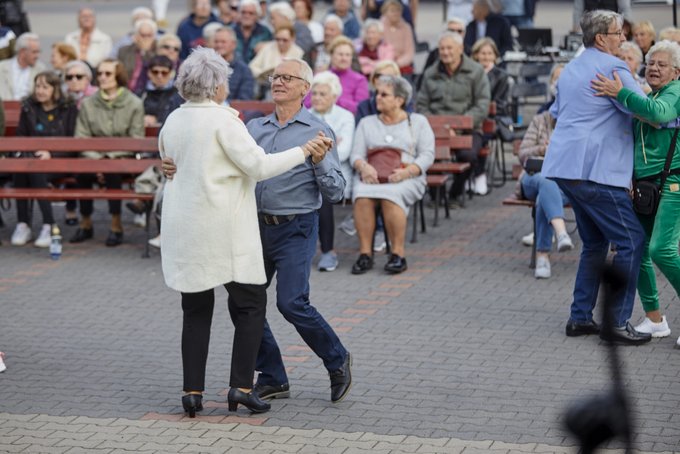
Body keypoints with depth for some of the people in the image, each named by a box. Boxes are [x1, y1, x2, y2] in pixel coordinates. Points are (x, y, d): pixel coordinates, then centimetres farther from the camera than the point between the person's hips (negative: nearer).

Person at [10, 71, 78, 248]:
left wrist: (50, 153, -14)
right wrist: (26, 152, -5)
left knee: (35, 170, -35)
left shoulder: (69, 109, 4)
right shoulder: (28, 107, 13)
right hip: (32, 157, 3)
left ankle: (48, 226, -32)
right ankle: (22, 225, -29)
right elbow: (20, 137, 16)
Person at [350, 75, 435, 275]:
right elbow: (356, 155, 11)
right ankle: (365, 253, -29)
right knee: (362, 195, -34)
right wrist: (364, 166, -14)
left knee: (390, 195, -37)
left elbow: (427, 155, 3)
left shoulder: (418, 121, 14)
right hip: (371, 176, 2)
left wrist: (406, 172, -15)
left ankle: (398, 254, -29)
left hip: (407, 178, -2)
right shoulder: (367, 123, 22)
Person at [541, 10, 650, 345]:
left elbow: (556, 111, 35)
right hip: (594, 170, -10)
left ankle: (580, 317, 16)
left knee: (595, 242, 17)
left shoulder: (570, 69, 19)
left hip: (565, 167, 10)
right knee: (631, 240, -5)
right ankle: (617, 323, -8)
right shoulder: (612, 68, -9)